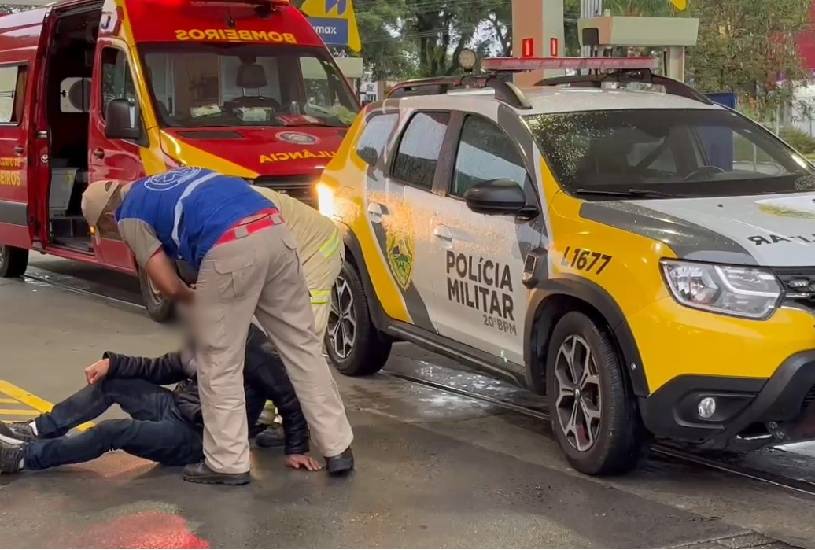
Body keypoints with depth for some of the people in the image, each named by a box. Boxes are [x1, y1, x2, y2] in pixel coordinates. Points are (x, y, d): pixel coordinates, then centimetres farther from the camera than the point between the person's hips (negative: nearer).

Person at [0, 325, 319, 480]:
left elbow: (289, 397, -19)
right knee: (110, 382, 7)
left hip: (198, 438, -9)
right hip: (177, 408, 9)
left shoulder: (252, 348, -20)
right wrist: (111, 363, 4)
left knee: (111, 432, -21)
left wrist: (296, 449, -18)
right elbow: (160, 369, 14)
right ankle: (39, 431, 11)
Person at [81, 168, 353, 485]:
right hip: (275, 230, 7)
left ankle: (228, 463, 16)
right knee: (302, 346, 13)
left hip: (232, 248, -7)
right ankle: (338, 449, 18)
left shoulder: (130, 217, 13)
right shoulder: (168, 181, 35)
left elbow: (169, 286, 8)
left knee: (219, 363, 8)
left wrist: (198, 301, 30)